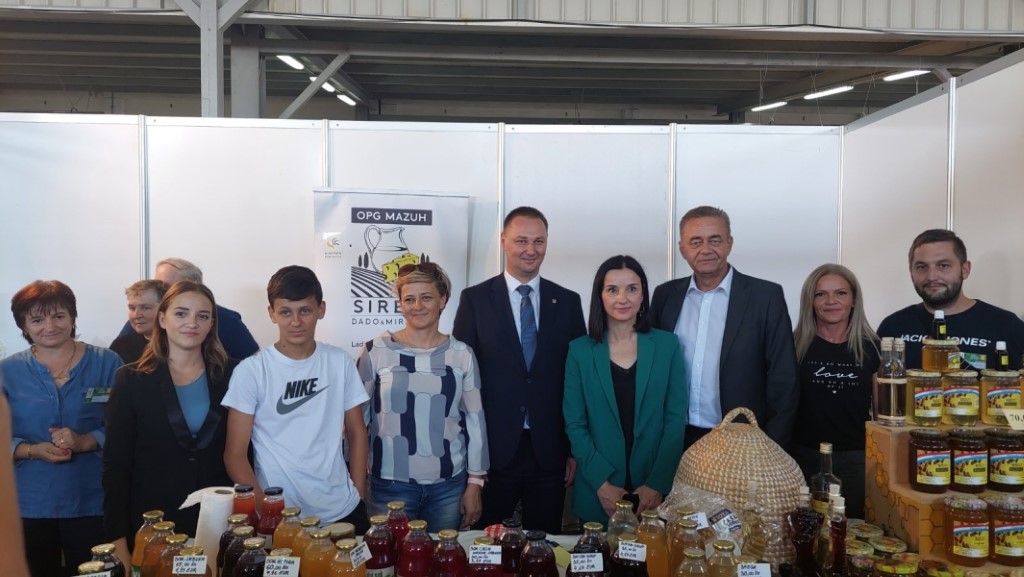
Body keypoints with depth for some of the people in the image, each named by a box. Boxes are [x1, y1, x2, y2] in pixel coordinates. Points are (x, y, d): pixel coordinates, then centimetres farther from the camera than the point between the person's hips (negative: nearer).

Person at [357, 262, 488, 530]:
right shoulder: (376, 351, -4)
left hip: (449, 485, 2)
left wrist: (475, 483, 3)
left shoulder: (461, 354, 0)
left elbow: (475, 421, 4)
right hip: (391, 484, -1)